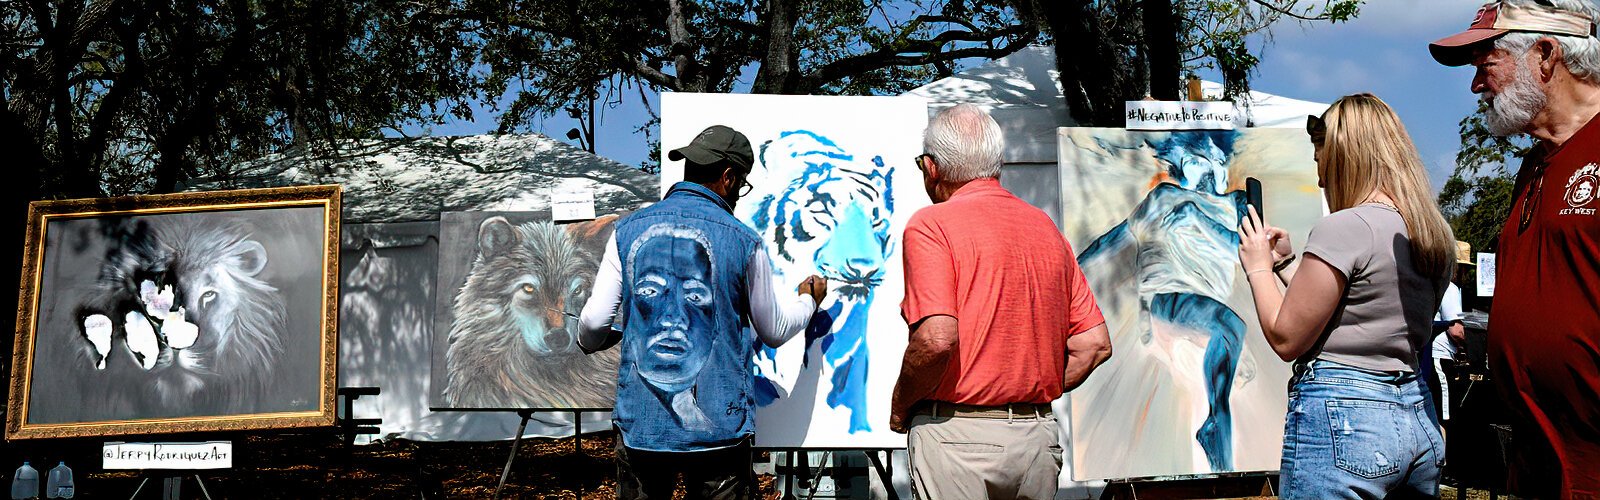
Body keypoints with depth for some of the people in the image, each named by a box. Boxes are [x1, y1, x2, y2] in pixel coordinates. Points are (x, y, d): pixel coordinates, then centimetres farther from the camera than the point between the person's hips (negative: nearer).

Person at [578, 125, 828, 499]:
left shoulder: (628, 231, 1)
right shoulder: (743, 242, -4)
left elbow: (595, 322, -1)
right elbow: (774, 331, 7)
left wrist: (587, 342, 24)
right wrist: (808, 300, 28)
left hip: (641, 424, 2)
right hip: (718, 426, -2)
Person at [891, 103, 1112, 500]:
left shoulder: (931, 225, -8)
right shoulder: (1046, 227, 10)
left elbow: (937, 340, -21)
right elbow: (1095, 344, 8)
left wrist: (900, 405, -6)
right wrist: (1032, 396, 14)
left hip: (956, 436, -6)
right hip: (1040, 437, 6)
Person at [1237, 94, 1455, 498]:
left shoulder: (1344, 227, -15)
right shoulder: (1435, 236, 11)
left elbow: (1286, 339, -12)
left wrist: (1259, 267, 2)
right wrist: (1286, 263, 20)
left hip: (1341, 419, -8)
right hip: (1418, 417, 9)